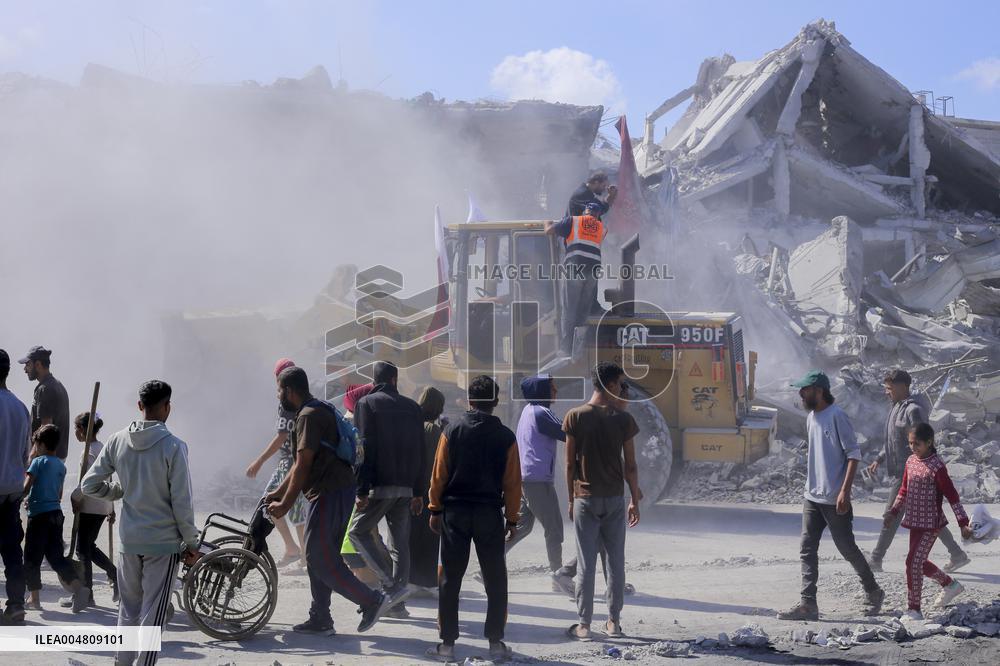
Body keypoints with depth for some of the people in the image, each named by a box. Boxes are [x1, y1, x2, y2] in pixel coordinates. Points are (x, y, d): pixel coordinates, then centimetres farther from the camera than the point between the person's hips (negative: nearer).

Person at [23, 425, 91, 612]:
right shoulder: (61, 466, 13)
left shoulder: (38, 462, -8)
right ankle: (78, 588, -13)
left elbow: (26, 488, -16)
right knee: (56, 556, 6)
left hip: (39, 515, -6)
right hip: (56, 513, 6)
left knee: (32, 559, 4)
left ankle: (34, 599, 8)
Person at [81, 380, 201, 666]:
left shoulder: (117, 441, -2)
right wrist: (191, 543, -2)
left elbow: (89, 485, 2)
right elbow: (181, 502, -13)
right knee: (153, 613, 1)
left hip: (128, 539, 4)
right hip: (163, 541, -4)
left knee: (129, 608, 17)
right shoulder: (173, 446, -15)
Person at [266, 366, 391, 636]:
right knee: (320, 558, 13)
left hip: (330, 494, -11)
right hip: (336, 492, 11)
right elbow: (300, 463, 23)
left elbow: (303, 466, -18)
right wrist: (278, 493, 22)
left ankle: (372, 600, -7)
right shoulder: (318, 411, 19)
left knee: (320, 559, -7)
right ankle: (320, 620, 16)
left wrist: (285, 505, -13)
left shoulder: (309, 416, -15)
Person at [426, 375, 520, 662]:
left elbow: (439, 474, -2)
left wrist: (435, 509, 6)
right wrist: (512, 519, 7)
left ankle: (447, 644, 4)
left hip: (455, 512, 0)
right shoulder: (506, 437, -3)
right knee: (495, 580, 9)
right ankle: (496, 643, 8)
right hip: (490, 513, 0)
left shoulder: (452, 431, -3)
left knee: (450, 579, 5)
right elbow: (512, 483, -1)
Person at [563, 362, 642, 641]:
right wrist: (635, 500, 8)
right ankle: (614, 621, 15)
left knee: (585, 563, 3)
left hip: (585, 498, 0)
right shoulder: (623, 419, -5)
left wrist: (571, 499, 7)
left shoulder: (575, 417, -6)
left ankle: (584, 625, 5)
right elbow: (630, 466, -2)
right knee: (616, 561, 11)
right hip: (615, 498, 1)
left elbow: (570, 463, -3)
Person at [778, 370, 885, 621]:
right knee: (807, 550, 1)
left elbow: (854, 454, -16)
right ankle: (808, 604, 0)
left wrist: (845, 491, -21)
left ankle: (873, 592, 23)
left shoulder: (837, 416, -14)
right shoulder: (811, 418, 12)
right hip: (812, 497, 8)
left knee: (847, 549, 3)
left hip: (834, 499, -8)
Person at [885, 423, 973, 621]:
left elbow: (952, 495, -13)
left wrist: (963, 523, -13)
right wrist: (894, 512, 15)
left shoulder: (936, 467, -16)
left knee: (914, 562, -12)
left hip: (930, 524, -8)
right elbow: (904, 490, 18)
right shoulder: (911, 462, 6)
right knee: (920, 562, 18)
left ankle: (913, 609, -4)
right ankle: (950, 584, 41)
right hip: (914, 521, 8)